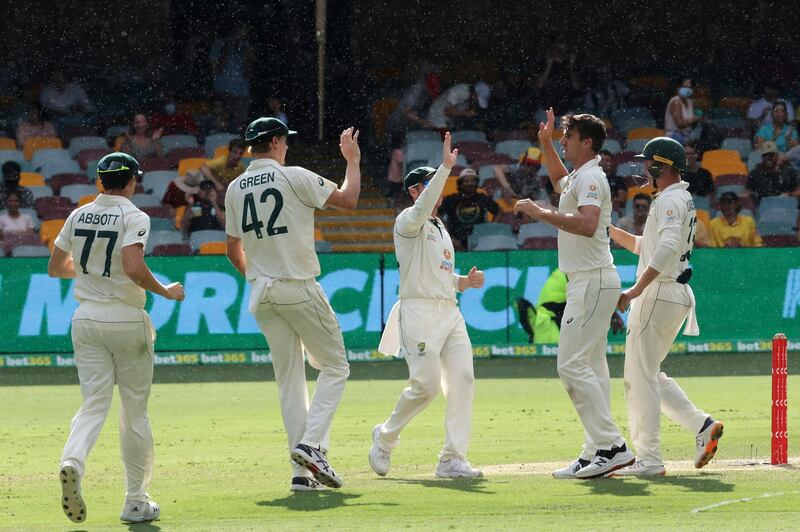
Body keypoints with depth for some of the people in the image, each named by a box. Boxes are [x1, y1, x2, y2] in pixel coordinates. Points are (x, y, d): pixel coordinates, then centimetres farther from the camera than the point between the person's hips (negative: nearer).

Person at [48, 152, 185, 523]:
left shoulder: (78, 216, 6)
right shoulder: (133, 217, -10)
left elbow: (55, 268, 13)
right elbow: (134, 269, -24)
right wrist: (167, 292, -9)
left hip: (86, 319, 4)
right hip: (126, 321, -4)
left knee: (94, 404, 1)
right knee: (134, 411, 8)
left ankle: (73, 462, -31)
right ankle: (136, 502, 13)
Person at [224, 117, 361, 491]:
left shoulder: (235, 189, 9)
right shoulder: (294, 177, -9)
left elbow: (234, 249, 16)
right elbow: (348, 199, -6)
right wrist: (353, 160, 8)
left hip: (261, 293, 6)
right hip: (299, 289, -6)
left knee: (288, 379, 8)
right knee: (334, 367, 5)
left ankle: (302, 472, 3)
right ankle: (311, 444, -15)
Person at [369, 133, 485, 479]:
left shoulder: (441, 229, 26)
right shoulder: (408, 221, -1)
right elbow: (422, 208, -25)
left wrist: (465, 281, 9)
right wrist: (446, 167, -30)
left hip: (450, 313, 8)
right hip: (419, 311, -8)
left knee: (462, 378, -7)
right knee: (426, 384, -14)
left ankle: (453, 459, -7)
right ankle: (386, 436, 11)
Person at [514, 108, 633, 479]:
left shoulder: (590, 176, -13)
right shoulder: (577, 177, 19)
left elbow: (588, 224, -31)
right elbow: (559, 179, 45)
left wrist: (541, 213, -26)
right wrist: (545, 144, 34)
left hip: (593, 282, -11)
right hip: (587, 282, 11)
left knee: (572, 364, -15)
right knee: (591, 366, 10)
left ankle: (611, 446, -18)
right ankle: (597, 453, 10)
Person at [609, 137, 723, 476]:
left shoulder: (670, 200, -13)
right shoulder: (682, 199, 19)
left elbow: (667, 248, -29)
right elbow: (645, 246, 28)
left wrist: (636, 290, -33)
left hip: (659, 293, -10)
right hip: (677, 295, 10)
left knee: (640, 377, -6)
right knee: (648, 374, 17)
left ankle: (648, 461, -6)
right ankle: (702, 426, 9)